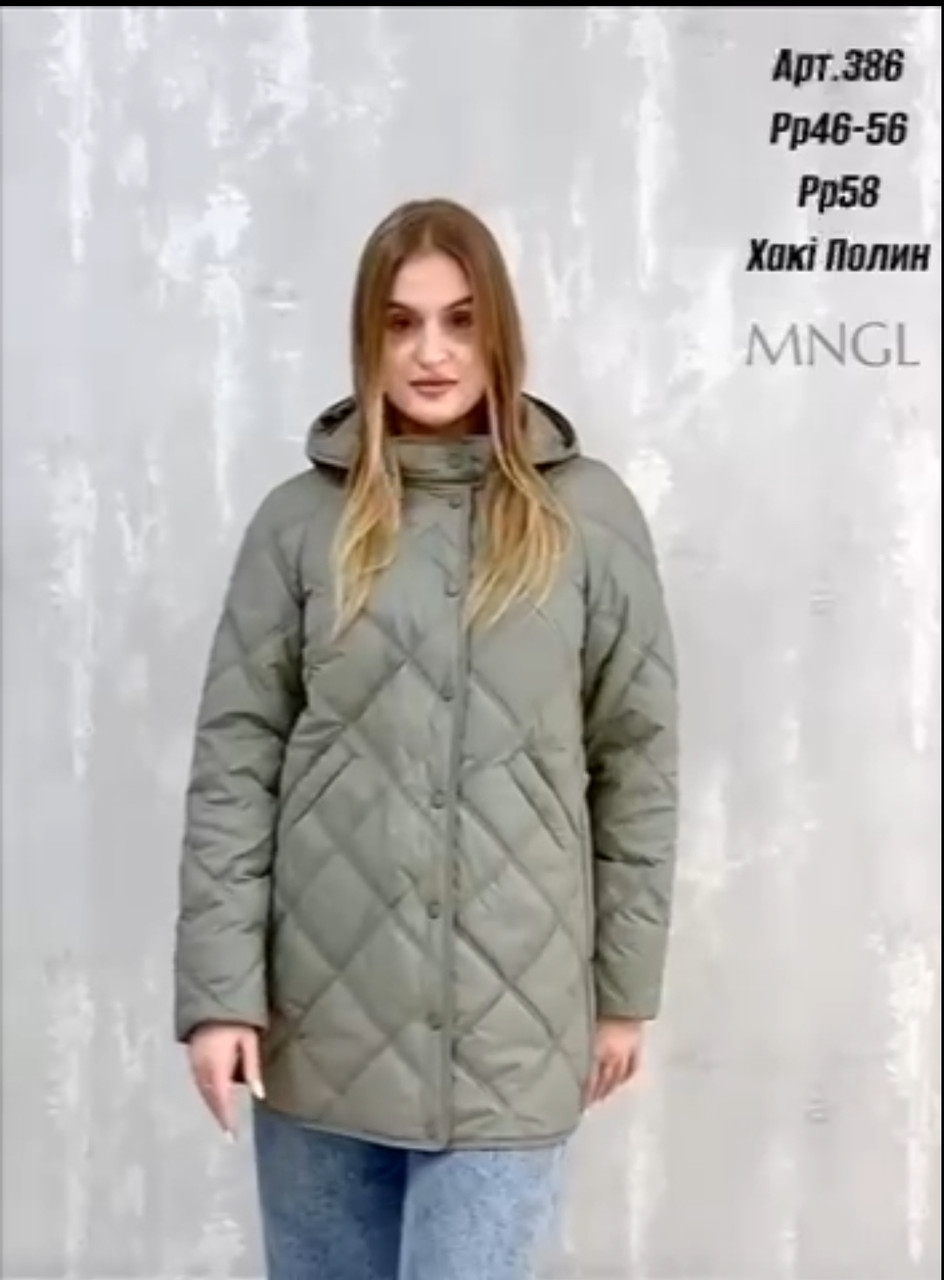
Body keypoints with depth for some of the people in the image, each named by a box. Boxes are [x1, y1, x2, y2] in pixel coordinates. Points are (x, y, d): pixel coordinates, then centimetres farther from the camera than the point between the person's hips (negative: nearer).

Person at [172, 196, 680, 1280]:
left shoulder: (589, 516, 1)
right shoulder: (300, 521, 2)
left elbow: (637, 762, 4)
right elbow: (233, 764, 0)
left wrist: (625, 987, 5)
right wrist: (218, 990, -5)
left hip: (511, 1026, -1)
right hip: (322, 1016, 2)